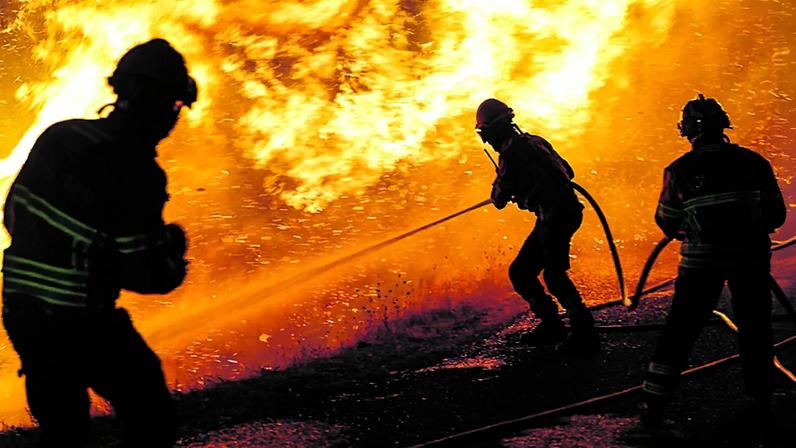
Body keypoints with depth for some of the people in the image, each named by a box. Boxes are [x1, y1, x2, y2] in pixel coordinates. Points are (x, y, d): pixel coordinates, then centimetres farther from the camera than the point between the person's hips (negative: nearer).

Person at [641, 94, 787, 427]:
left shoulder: (680, 170, -6)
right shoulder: (754, 162, -2)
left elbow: (667, 222, 2)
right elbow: (777, 215, 3)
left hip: (701, 260, -1)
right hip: (751, 257, 1)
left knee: (680, 330, 7)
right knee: (754, 328, 15)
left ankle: (653, 406, 6)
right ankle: (760, 402, 21)